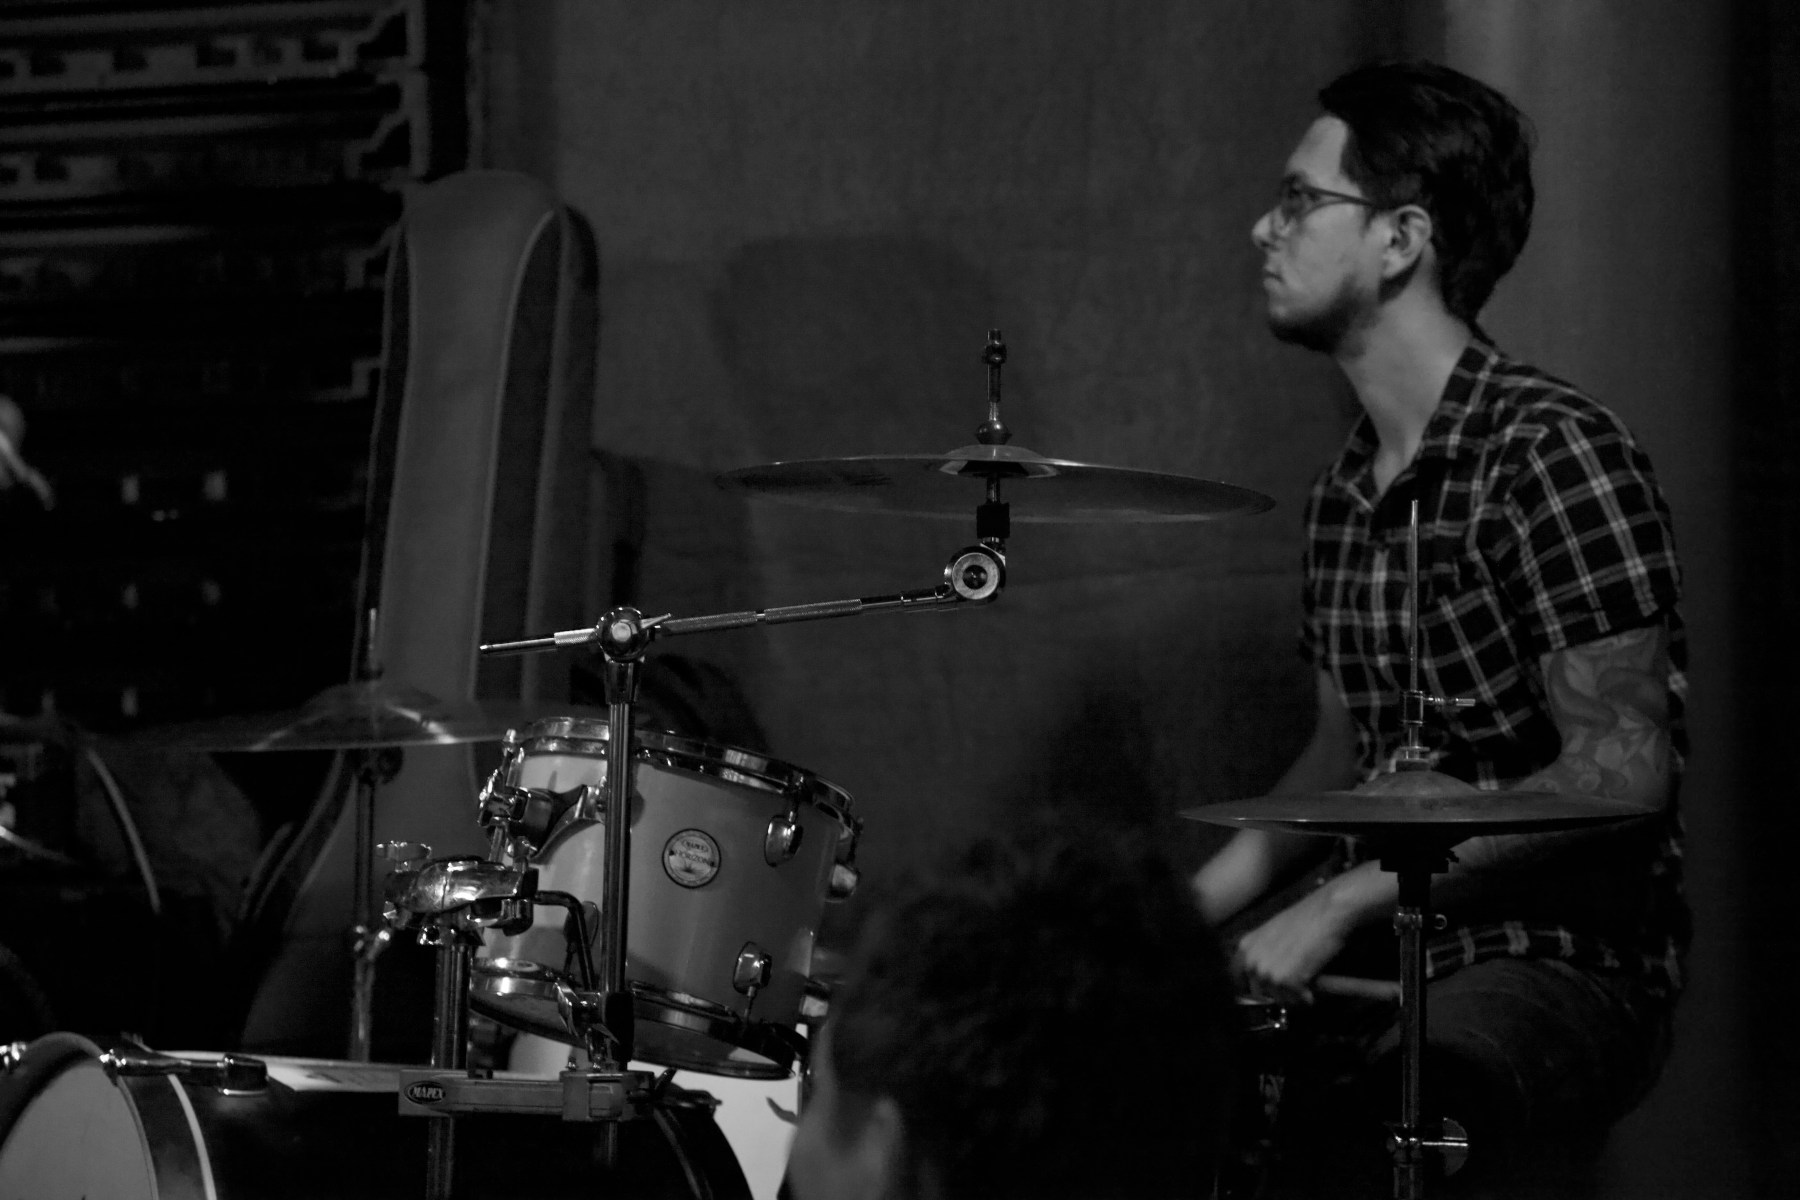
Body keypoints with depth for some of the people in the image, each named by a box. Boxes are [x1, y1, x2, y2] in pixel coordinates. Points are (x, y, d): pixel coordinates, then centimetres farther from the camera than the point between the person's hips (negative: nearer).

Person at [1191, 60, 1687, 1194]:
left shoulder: (1552, 453, -14)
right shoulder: (1346, 493, 13)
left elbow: (1622, 772, -19)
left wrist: (1344, 901, -21)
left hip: (1562, 966, -8)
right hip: (1372, 966, 8)